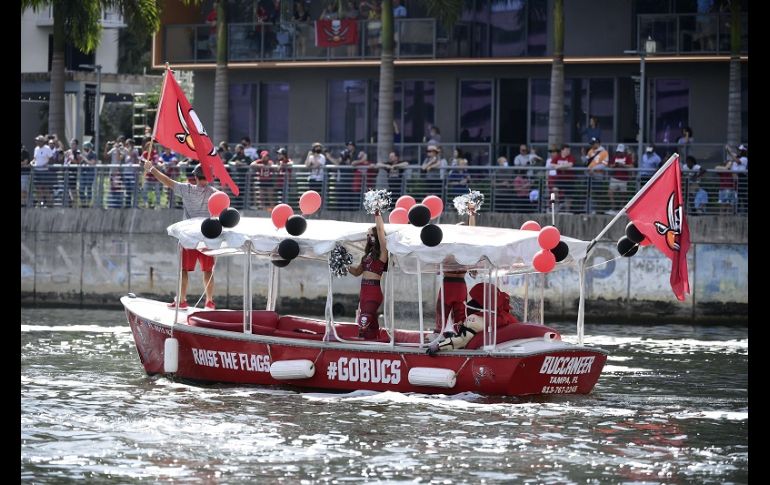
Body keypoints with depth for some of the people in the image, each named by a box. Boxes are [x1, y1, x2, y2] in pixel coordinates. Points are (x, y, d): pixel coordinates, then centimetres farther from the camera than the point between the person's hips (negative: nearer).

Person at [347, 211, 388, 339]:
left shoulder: (382, 252, -4)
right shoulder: (368, 254, 19)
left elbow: (380, 229, -13)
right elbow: (357, 271, 26)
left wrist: (377, 214, -5)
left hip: (373, 291, -9)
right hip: (364, 290, 9)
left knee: (365, 323, -18)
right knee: (370, 324, 9)